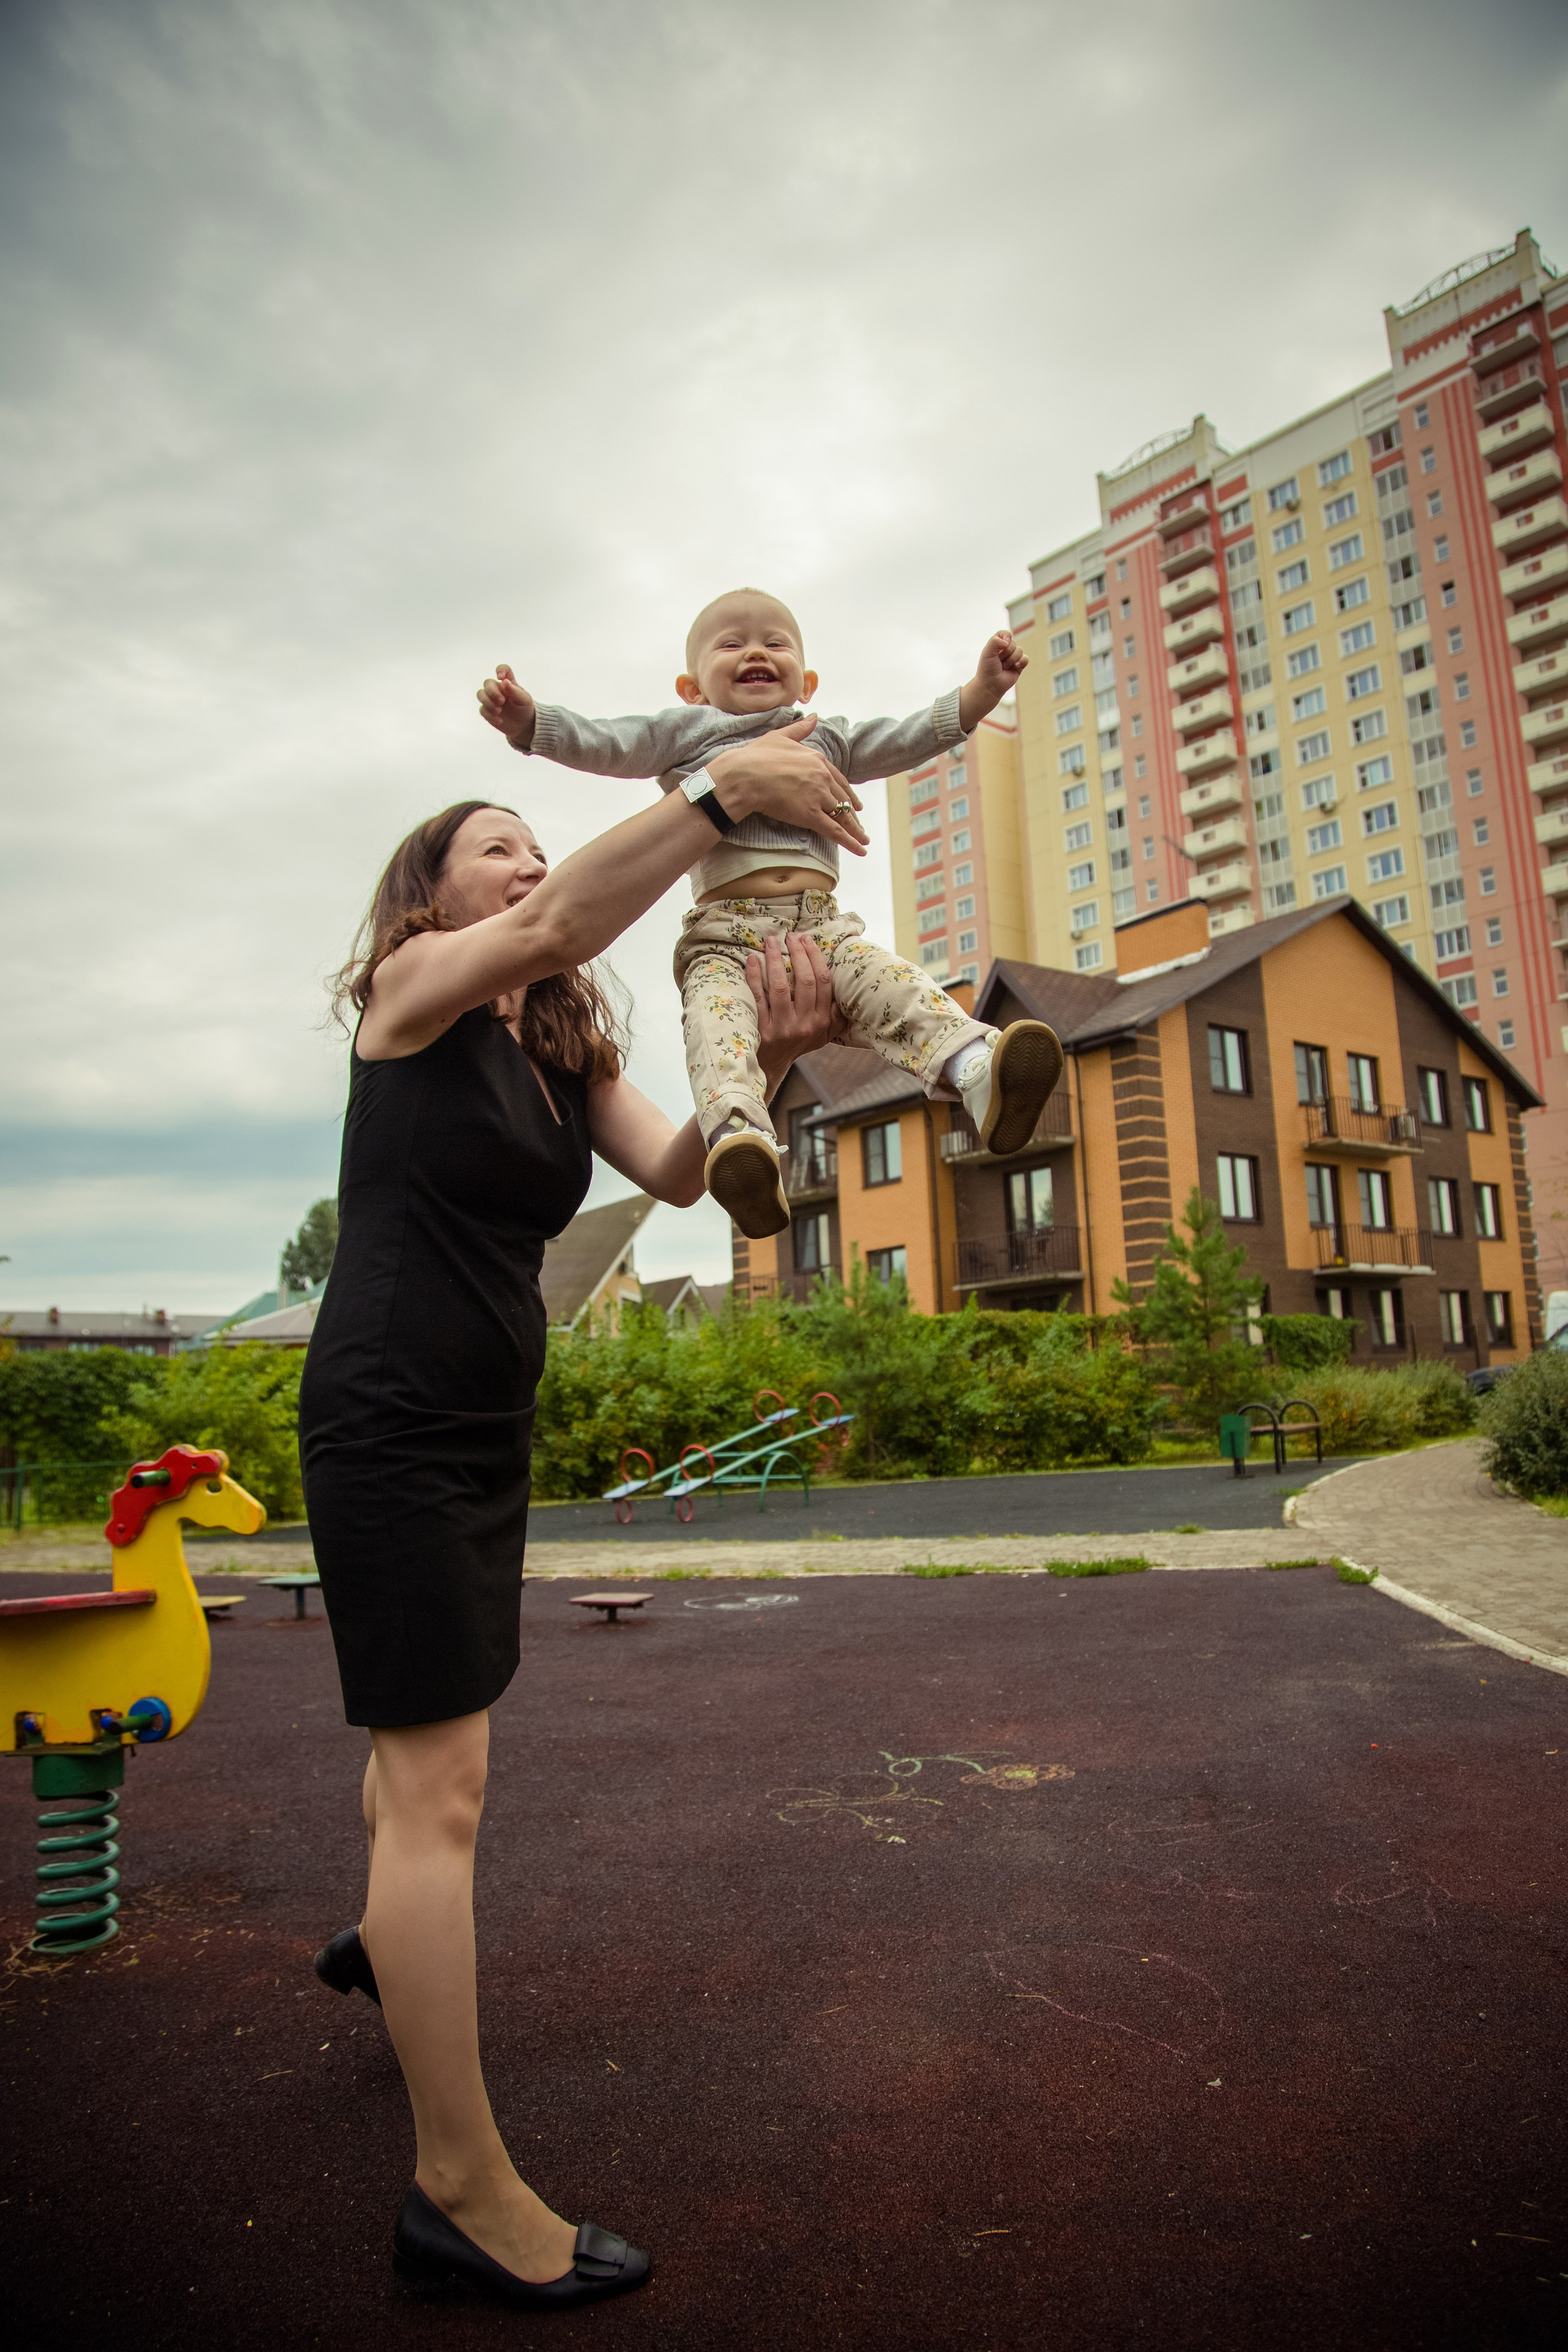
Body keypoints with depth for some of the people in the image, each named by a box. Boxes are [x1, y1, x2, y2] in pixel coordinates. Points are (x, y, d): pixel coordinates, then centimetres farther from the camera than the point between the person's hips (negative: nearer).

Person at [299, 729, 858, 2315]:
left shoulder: (567, 1050, 12)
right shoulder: (412, 987, -7)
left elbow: (673, 1172, -5)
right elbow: (560, 926, -28)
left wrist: (759, 1065, -22)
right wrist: (721, 787, -33)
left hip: (487, 1433, 8)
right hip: (388, 1422, -8)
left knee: (430, 1729, 25)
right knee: (439, 1780, -8)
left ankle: (382, 1942, 52)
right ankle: (460, 2190, 3)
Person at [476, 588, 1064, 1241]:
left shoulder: (826, 739, 31)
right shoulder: (684, 733, 21)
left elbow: (909, 738, 26)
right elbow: (600, 743, 11)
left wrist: (982, 689, 15)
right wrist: (527, 719, -5)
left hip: (822, 925, 3)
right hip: (725, 932, -3)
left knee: (893, 986, -23)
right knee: (717, 1016, -32)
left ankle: (979, 1073, -40)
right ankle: (738, 1134, -52)